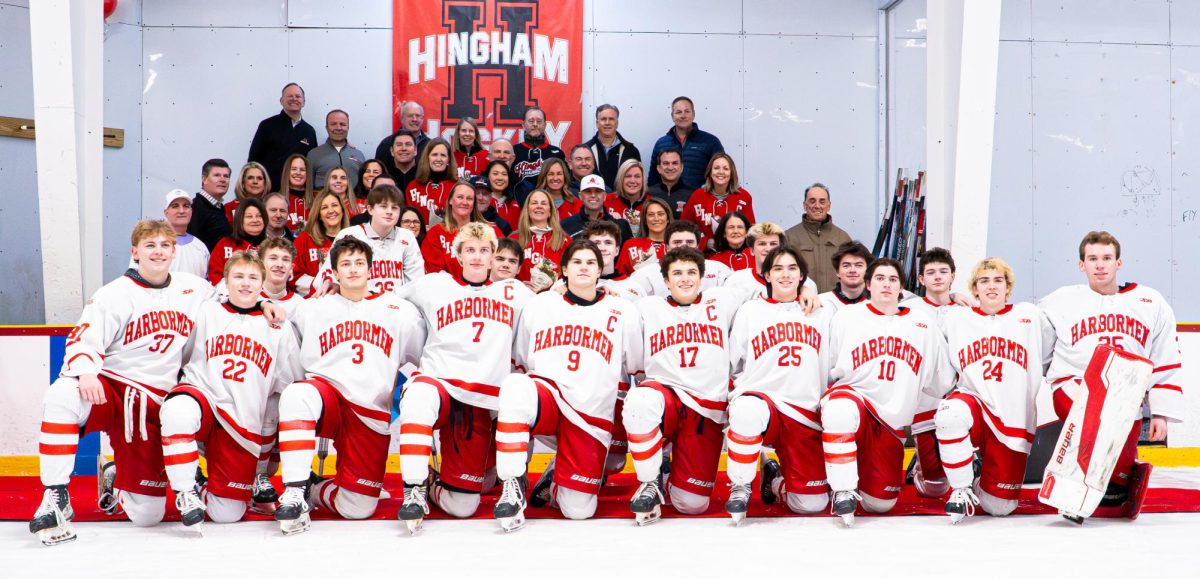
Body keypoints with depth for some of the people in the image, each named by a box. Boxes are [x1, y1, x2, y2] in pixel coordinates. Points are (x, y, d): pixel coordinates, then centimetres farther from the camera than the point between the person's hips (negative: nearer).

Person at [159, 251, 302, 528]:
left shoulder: (279, 329, 8)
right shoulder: (207, 313, 8)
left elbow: (288, 388, 12)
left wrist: (268, 436, 11)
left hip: (244, 424, 1)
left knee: (227, 513, -6)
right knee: (178, 410, -40)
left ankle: (202, 490, 29)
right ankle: (185, 491, -20)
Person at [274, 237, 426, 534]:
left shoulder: (402, 311, 9)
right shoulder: (312, 309, 12)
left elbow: (421, 362, 12)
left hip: (373, 415, 1)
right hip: (326, 399, 0)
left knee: (357, 508, -9)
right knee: (297, 394, -39)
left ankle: (313, 489, 24)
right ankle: (294, 492, -28)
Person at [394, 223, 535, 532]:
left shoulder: (514, 292, 17)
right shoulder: (433, 285, 13)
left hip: (482, 404, 2)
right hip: (438, 382, -2)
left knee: (462, 505, -5)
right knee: (420, 395, -42)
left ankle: (433, 487, 31)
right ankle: (414, 489, -27)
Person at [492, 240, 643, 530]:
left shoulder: (624, 312, 8)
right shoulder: (538, 305, 10)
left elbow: (637, 373, 12)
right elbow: (518, 364, 16)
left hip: (592, 415, 0)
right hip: (544, 396, 0)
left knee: (578, 510, -8)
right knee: (516, 386, -38)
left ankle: (556, 483, 28)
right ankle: (513, 487, -24)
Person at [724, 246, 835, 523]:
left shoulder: (822, 313, 14)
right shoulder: (749, 311, 9)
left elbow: (832, 369, 15)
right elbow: (732, 366, 11)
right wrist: (739, 396, -3)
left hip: (805, 414, 2)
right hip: (760, 399, -2)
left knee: (812, 503, -8)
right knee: (748, 409, -41)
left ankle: (775, 478, 27)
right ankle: (740, 487, -16)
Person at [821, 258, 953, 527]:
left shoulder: (924, 325, 10)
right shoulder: (845, 317, 3)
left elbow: (942, 383, 13)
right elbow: (824, 371, 3)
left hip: (891, 421, 3)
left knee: (880, 503, 0)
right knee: (841, 405, -41)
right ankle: (843, 491, -28)